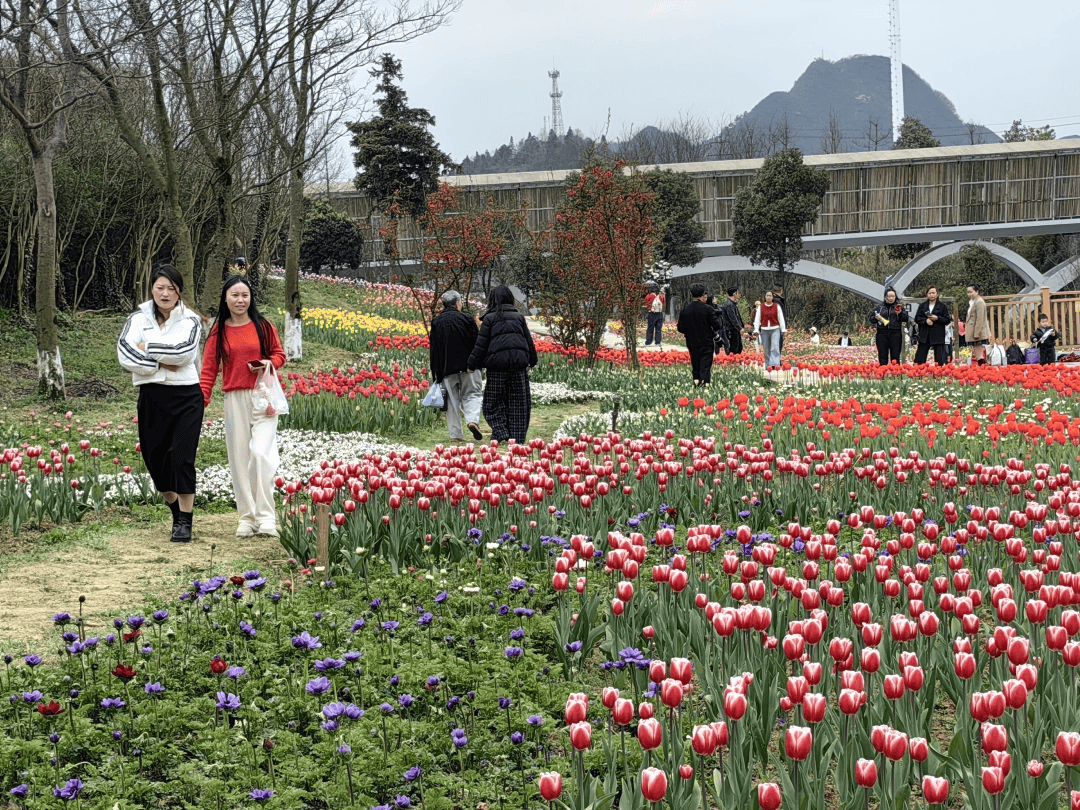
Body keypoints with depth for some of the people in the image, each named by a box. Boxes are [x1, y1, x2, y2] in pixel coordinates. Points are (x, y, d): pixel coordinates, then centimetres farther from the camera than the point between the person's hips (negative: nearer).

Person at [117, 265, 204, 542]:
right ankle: (176, 511, 31)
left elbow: (184, 350, -16)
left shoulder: (191, 320, 4)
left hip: (186, 396, -3)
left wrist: (148, 349, -10)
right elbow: (125, 355, -9)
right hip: (152, 396, 3)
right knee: (154, 457, 8)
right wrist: (160, 364, -16)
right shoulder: (138, 319, 7)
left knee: (182, 458, -10)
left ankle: (185, 522, -2)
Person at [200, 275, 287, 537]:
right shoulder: (218, 332, 7)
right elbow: (209, 369, 5)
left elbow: (279, 354, 14)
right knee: (239, 458, 3)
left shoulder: (263, 326, 4)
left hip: (263, 397, -2)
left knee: (261, 453, -14)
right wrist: (201, 401, -6)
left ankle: (266, 516, -8)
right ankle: (247, 517, 12)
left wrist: (269, 363, -9)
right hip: (234, 400, 2)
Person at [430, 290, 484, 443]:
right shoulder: (467, 319, -6)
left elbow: (433, 347, 5)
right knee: (472, 394, 9)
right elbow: (478, 342, -4)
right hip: (466, 365, -2)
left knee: (452, 400, 6)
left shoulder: (436, 322, 2)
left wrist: (436, 370, 10)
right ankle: (472, 420, -18)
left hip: (446, 367, 2)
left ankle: (455, 434, 3)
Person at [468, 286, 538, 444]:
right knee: (518, 402, 7)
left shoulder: (490, 318, 1)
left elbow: (481, 343, -2)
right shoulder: (519, 317, 11)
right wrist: (532, 361, 29)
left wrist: (473, 364, 5)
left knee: (493, 401, 6)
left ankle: (500, 431, -12)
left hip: (497, 362, -3)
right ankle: (517, 438, 5)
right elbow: (529, 341, 16)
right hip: (518, 362, 3)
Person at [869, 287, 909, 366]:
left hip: (895, 334, -1)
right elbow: (871, 319, 16)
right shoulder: (879, 307, 13)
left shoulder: (899, 306, 11)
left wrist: (900, 313, -12)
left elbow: (906, 319, 5)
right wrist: (876, 318, -6)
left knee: (895, 357, -3)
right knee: (882, 357, 0)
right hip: (882, 334, 1)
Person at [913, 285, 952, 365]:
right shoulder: (922, 306, 12)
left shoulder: (942, 306, 4)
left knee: (939, 360, -1)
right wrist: (926, 320, -11)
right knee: (919, 359, 0)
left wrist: (937, 318, -14)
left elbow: (948, 320, 1)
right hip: (924, 336, 2)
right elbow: (917, 318, 7)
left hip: (938, 336, -2)